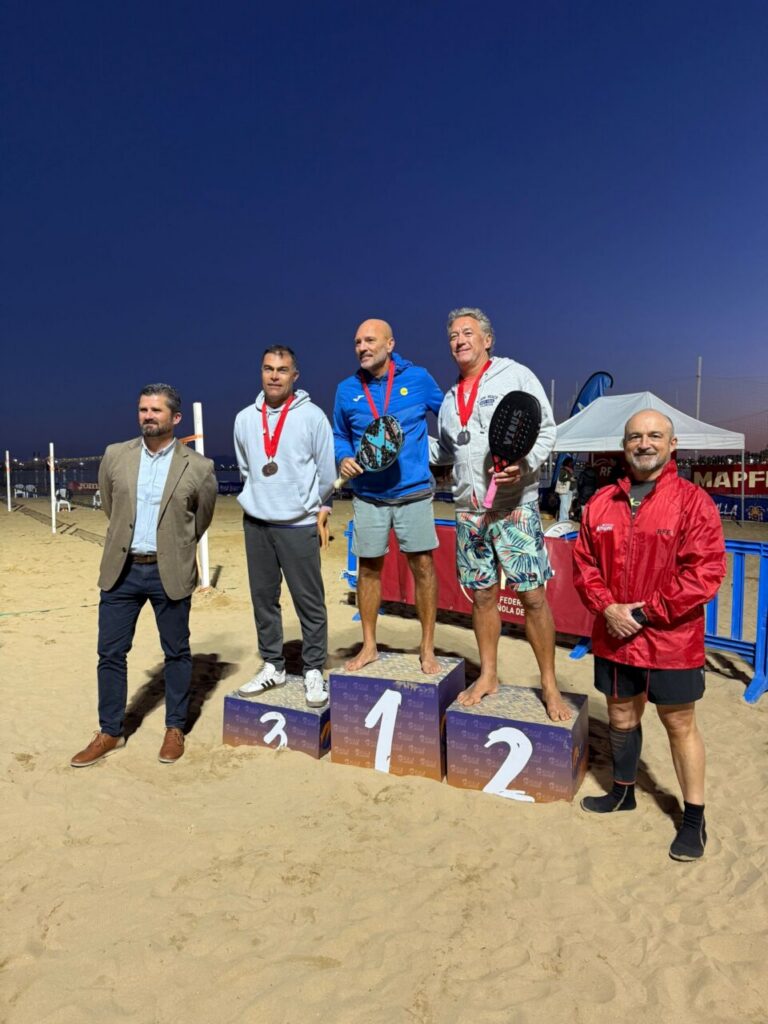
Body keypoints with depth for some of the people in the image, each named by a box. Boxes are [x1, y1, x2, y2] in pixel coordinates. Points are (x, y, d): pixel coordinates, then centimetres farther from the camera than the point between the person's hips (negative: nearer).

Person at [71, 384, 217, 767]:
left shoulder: (198, 467, -6)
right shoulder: (114, 456, 2)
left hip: (170, 573, -2)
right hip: (121, 570, 3)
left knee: (176, 653, 9)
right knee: (110, 653, 8)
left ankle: (175, 729, 26)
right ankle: (109, 732, 24)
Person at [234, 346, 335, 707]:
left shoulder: (312, 416, -6)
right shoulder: (244, 419, 5)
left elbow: (326, 471, 1)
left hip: (299, 524, -4)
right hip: (256, 522, 4)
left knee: (309, 600, -1)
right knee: (263, 597, 11)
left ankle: (314, 671, 12)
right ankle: (272, 666, 25)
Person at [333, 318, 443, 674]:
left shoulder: (417, 378, -3)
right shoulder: (347, 389, 3)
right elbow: (340, 436, 14)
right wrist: (343, 458, -6)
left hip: (414, 492, -2)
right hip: (368, 495, 2)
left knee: (423, 566, 1)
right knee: (368, 568, 9)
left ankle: (427, 649, 16)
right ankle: (368, 647, 25)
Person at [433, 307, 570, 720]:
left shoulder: (516, 375, 0)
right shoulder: (451, 398, 18)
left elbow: (546, 430, -4)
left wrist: (524, 464, -21)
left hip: (514, 505, -5)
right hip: (468, 510, 6)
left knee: (532, 595, -5)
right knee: (482, 594, 11)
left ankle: (549, 685, 8)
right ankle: (488, 676, 25)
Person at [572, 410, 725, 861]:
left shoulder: (693, 501, -10)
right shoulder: (602, 502, 4)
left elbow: (705, 572, -16)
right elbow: (585, 563, 5)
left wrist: (646, 612, -17)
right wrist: (607, 608, -10)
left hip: (671, 641, -4)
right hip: (614, 638, 5)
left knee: (680, 725, 10)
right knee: (622, 716, 19)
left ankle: (694, 818, 27)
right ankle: (623, 792, 41)